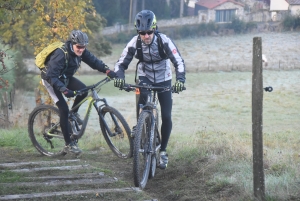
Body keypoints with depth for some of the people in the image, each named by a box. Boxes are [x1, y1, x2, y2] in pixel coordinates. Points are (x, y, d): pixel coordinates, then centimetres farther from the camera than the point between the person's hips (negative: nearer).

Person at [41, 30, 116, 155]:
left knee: (83, 90, -20)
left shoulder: (81, 51, -14)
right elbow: (51, 76, -38)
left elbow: (94, 61, -15)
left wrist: (108, 71, -32)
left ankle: (74, 113, 8)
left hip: (64, 77, 6)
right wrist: (64, 90, -50)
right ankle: (68, 144, -9)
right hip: (50, 79, -6)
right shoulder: (61, 54, -35)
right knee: (64, 109, -16)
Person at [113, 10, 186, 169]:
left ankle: (163, 150, 12)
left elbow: (179, 62, -27)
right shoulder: (134, 43, -19)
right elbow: (121, 63, -15)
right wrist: (119, 77, -36)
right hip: (145, 78, 0)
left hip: (163, 80, 0)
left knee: (166, 117, -8)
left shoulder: (164, 41, -24)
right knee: (143, 96, -33)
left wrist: (180, 80, -44)